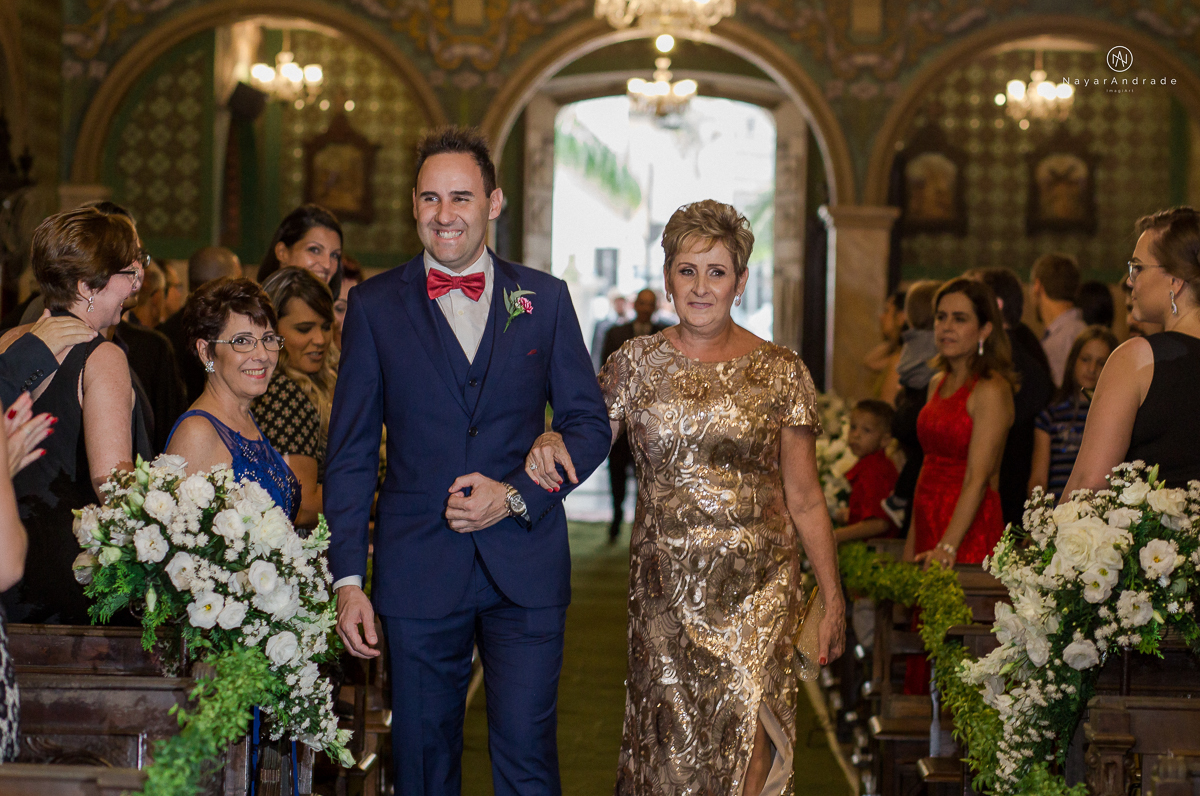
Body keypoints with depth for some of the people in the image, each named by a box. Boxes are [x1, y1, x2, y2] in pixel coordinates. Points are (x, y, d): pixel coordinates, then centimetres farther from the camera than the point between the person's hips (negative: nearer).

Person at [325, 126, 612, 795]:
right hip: (419, 571, 0)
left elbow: (589, 424, 7)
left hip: (526, 569, 0)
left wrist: (515, 494, -10)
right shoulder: (374, 305, 4)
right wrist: (348, 578, -3)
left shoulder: (545, 298, 6)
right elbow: (352, 452, 4)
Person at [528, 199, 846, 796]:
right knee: (670, 744, 6)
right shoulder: (635, 363, 5)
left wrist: (834, 600, 4)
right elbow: (581, 449, 7)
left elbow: (805, 499, 4)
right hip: (664, 585, 2)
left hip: (757, 587, -2)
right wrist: (549, 448, -16)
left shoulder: (781, 373, 2)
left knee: (745, 731, -15)